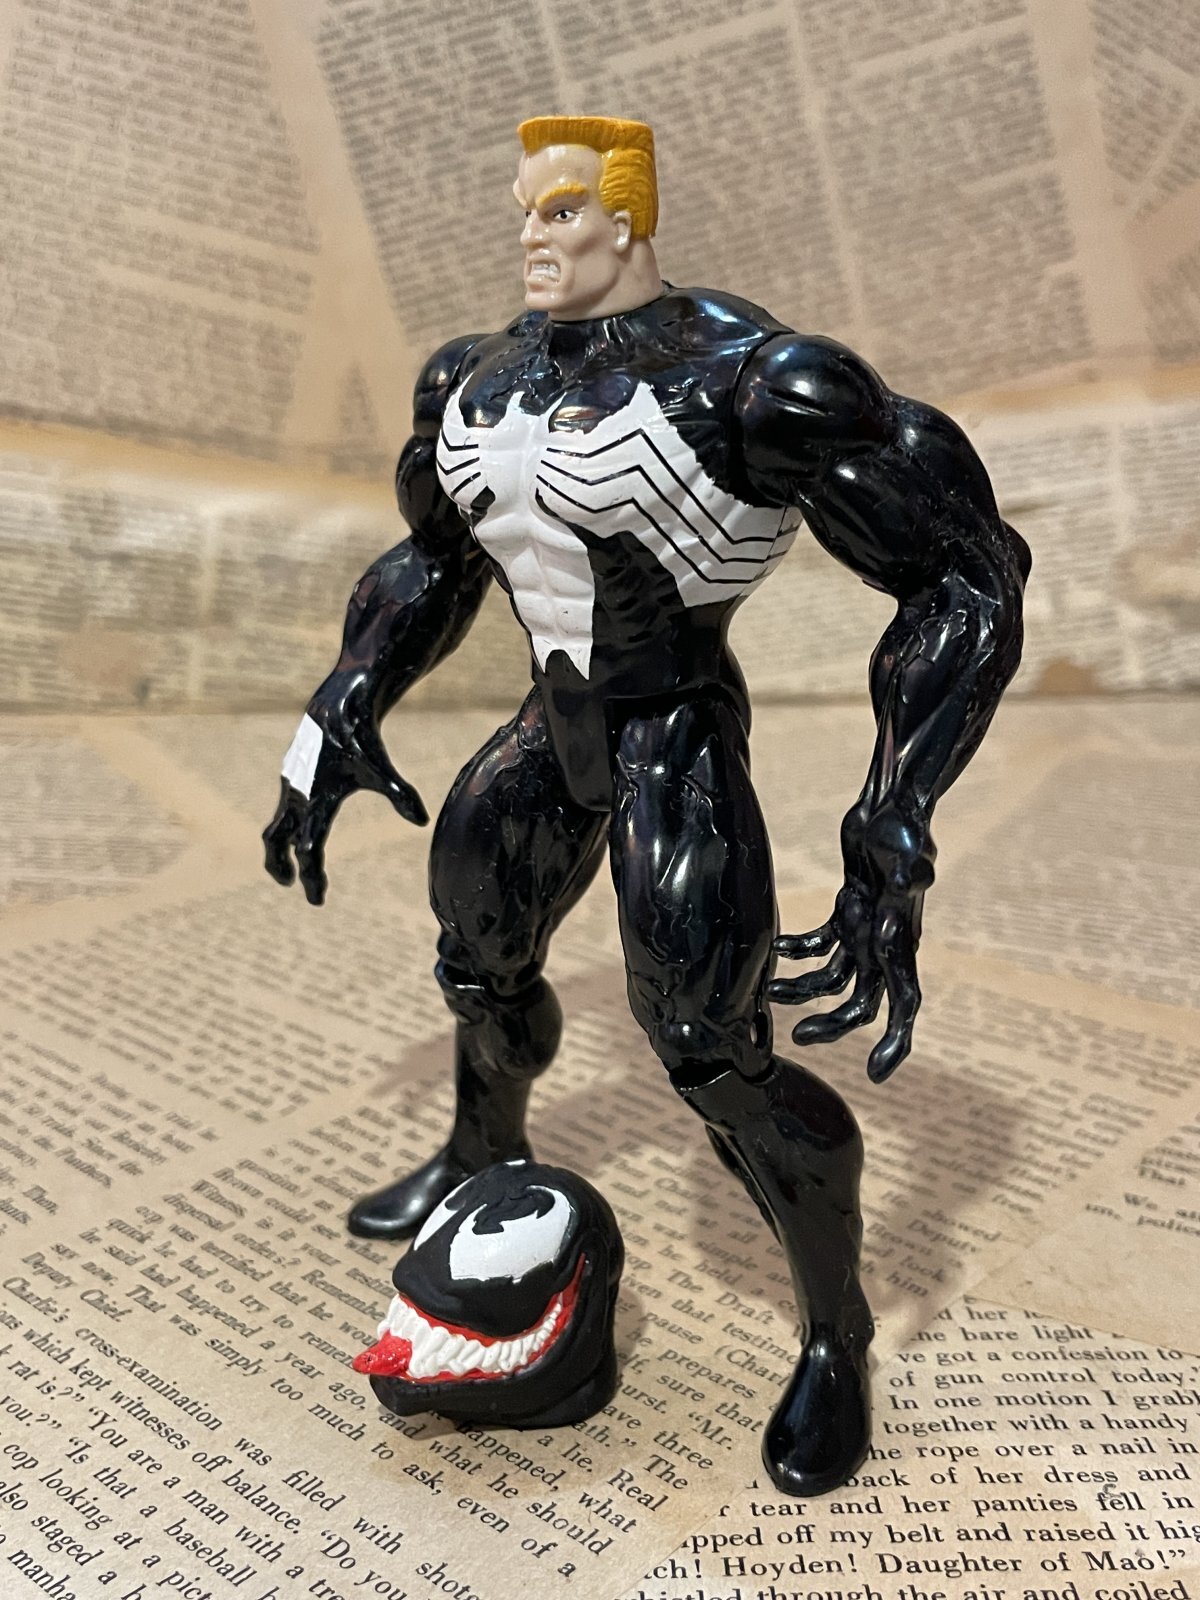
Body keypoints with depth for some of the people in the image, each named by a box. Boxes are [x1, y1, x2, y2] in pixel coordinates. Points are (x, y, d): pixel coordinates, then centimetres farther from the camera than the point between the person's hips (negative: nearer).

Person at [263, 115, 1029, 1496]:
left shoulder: (747, 378, -21)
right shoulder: (481, 378, 3)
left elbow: (966, 577, -20)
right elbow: (433, 558, 19)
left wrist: (894, 843, -28)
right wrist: (334, 726, 12)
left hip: (677, 742, -7)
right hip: (554, 731, 8)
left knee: (720, 1060, -9)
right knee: (480, 967, 22)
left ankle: (838, 1340, 19)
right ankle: (483, 1161, 57)